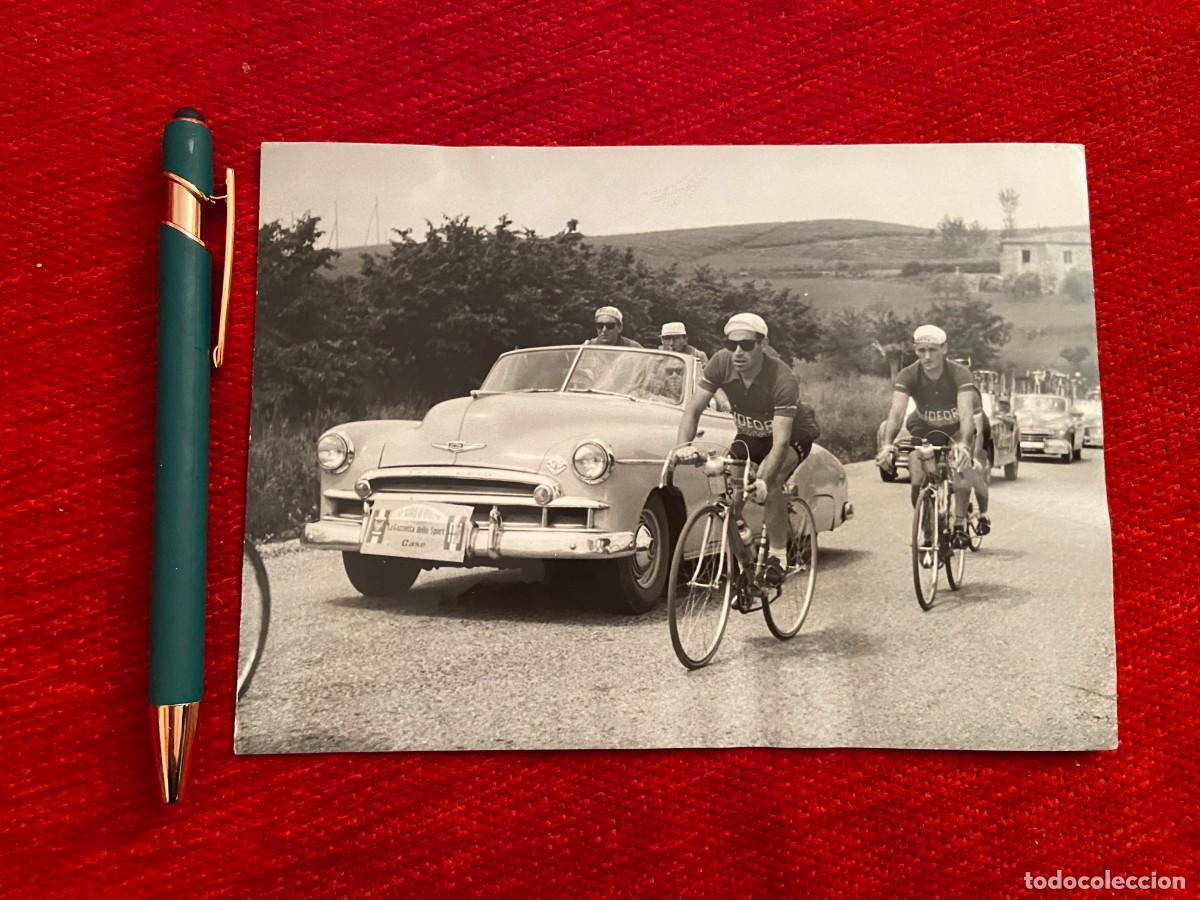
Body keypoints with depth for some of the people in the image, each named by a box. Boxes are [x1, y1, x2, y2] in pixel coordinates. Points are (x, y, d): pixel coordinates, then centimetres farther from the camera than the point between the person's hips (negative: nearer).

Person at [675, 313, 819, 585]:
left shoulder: (782, 379, -36)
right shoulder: (721, 363, -24)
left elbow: (781, 441, -40)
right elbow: (693, 409, -23)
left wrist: (763, 481, -53)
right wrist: (682, 446, -41)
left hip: (794, 434, -4)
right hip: (751, 435, 5)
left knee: (769, 483, -32)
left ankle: (778, 555, -15)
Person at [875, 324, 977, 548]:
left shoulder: (960, 374, -28)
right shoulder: (908, 376, -24)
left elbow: (966, 412, -40)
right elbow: (896, 411, -36)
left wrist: (963, 444, -58)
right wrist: (887, 444, -53)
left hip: (956, 429, -1)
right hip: (923, 429, 1)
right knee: (917, 482, -15)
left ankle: (959, 526, -19)